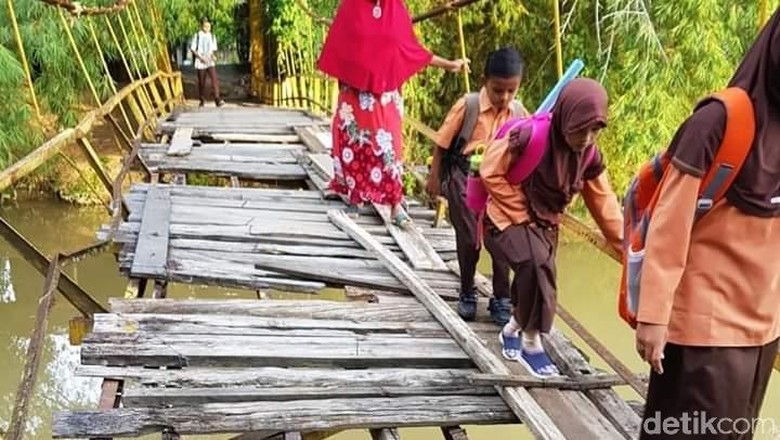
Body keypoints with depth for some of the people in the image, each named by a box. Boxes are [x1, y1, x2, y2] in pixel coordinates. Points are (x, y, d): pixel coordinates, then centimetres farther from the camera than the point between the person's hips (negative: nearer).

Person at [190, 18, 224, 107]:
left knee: (214, 79, -16)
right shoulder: (197, 36, -3)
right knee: (201, 82, 6)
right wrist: (200, 57, -15)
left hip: (210, 62, 2)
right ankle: (202, 100, 21)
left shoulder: (212, 36, 7)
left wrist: (213, 55, -5)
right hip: (200, 63, -2)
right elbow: (192, 49, -2)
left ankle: (217, 99, -21)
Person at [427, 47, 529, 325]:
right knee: (469, 239, 3)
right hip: (466, 178, -3)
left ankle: (501, 299, 15)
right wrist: (435, 177, -3)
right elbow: (442, 142, -6)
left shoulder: (519, 113, -6)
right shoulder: (468, 106, -16)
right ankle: (467, 294, 24)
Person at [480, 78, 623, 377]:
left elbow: (603, 203, 1)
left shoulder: (589, 155, -6)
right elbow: (491, 173, -18)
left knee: (537, 275, 10)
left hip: (546, 223, 7)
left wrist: (627, 247, -1)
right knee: (536, 265, -30)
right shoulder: (528, 136, -26)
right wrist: (521, 212, -16)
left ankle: (512, 329, 43)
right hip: (511, 218, -6)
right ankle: (532, 344, -10)